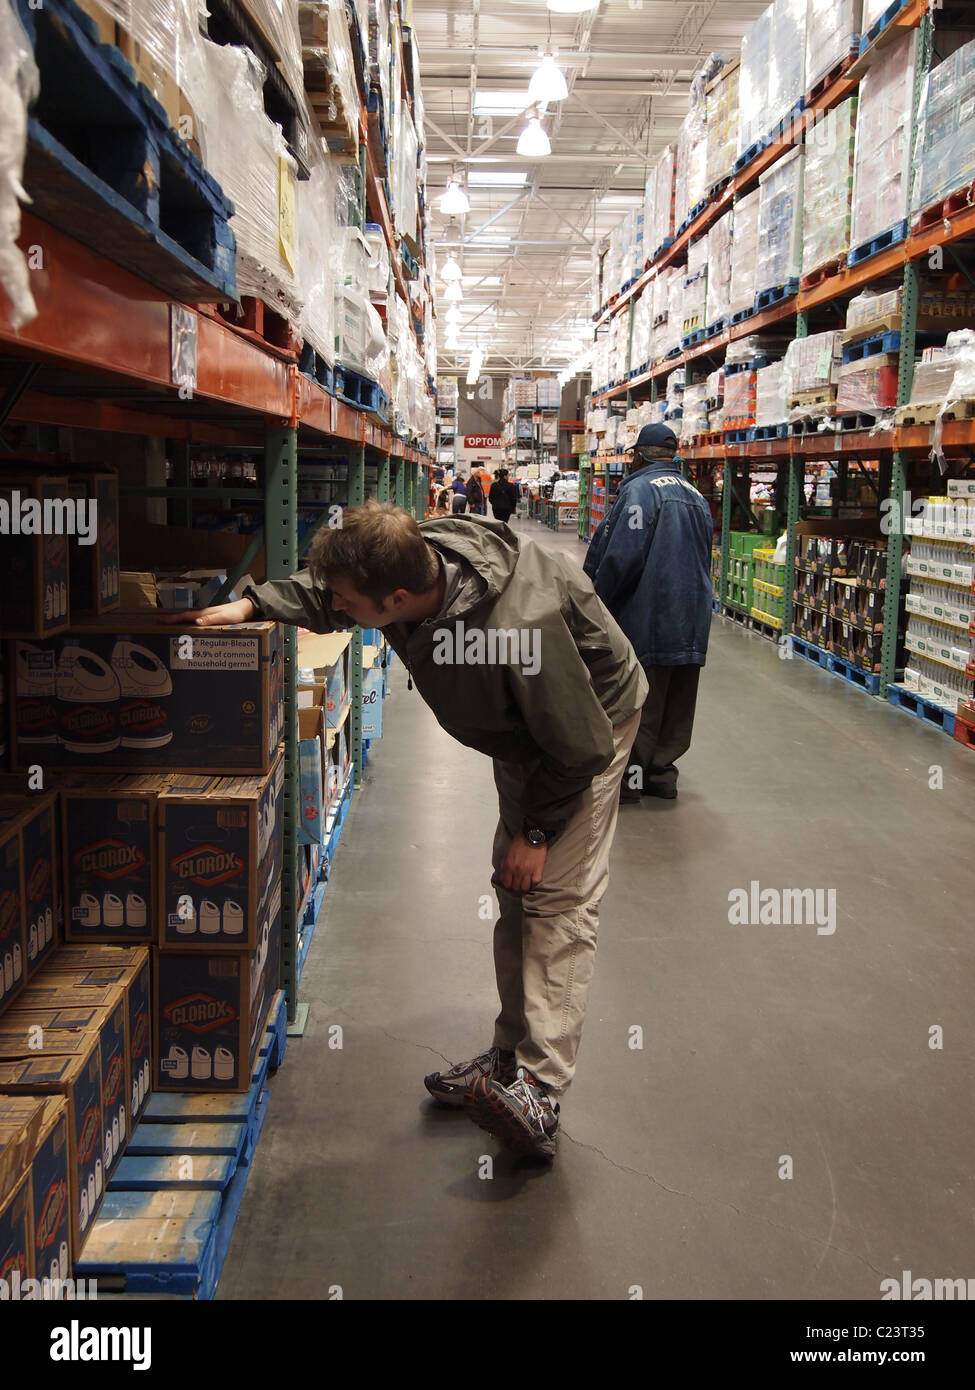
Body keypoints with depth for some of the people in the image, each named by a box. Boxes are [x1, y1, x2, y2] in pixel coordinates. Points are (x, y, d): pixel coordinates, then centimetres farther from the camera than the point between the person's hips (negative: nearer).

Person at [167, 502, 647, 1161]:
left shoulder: (521, 628, -44)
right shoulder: (416, 556, -21)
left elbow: (579, 746, -30)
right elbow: (320, 592, 2)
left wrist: (537, 831, -20)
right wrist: (249, 604, -12)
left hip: (592, 723, -8)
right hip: (524, 731, 8)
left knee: (557, 898, -17)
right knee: (514, 892, 11)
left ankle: (539, 1095, -18)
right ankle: (509, 1058, 22)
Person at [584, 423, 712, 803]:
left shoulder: (640, 489, -11)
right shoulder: (696, 496, 14)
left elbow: (622, 557, -19)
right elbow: (703, 561, 17)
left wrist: (596, 603, -8)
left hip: (647, 620, -7)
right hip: (692, 622, 8)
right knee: (676, 702, 12)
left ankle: (631, 777, 7)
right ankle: (662, 772, 20)